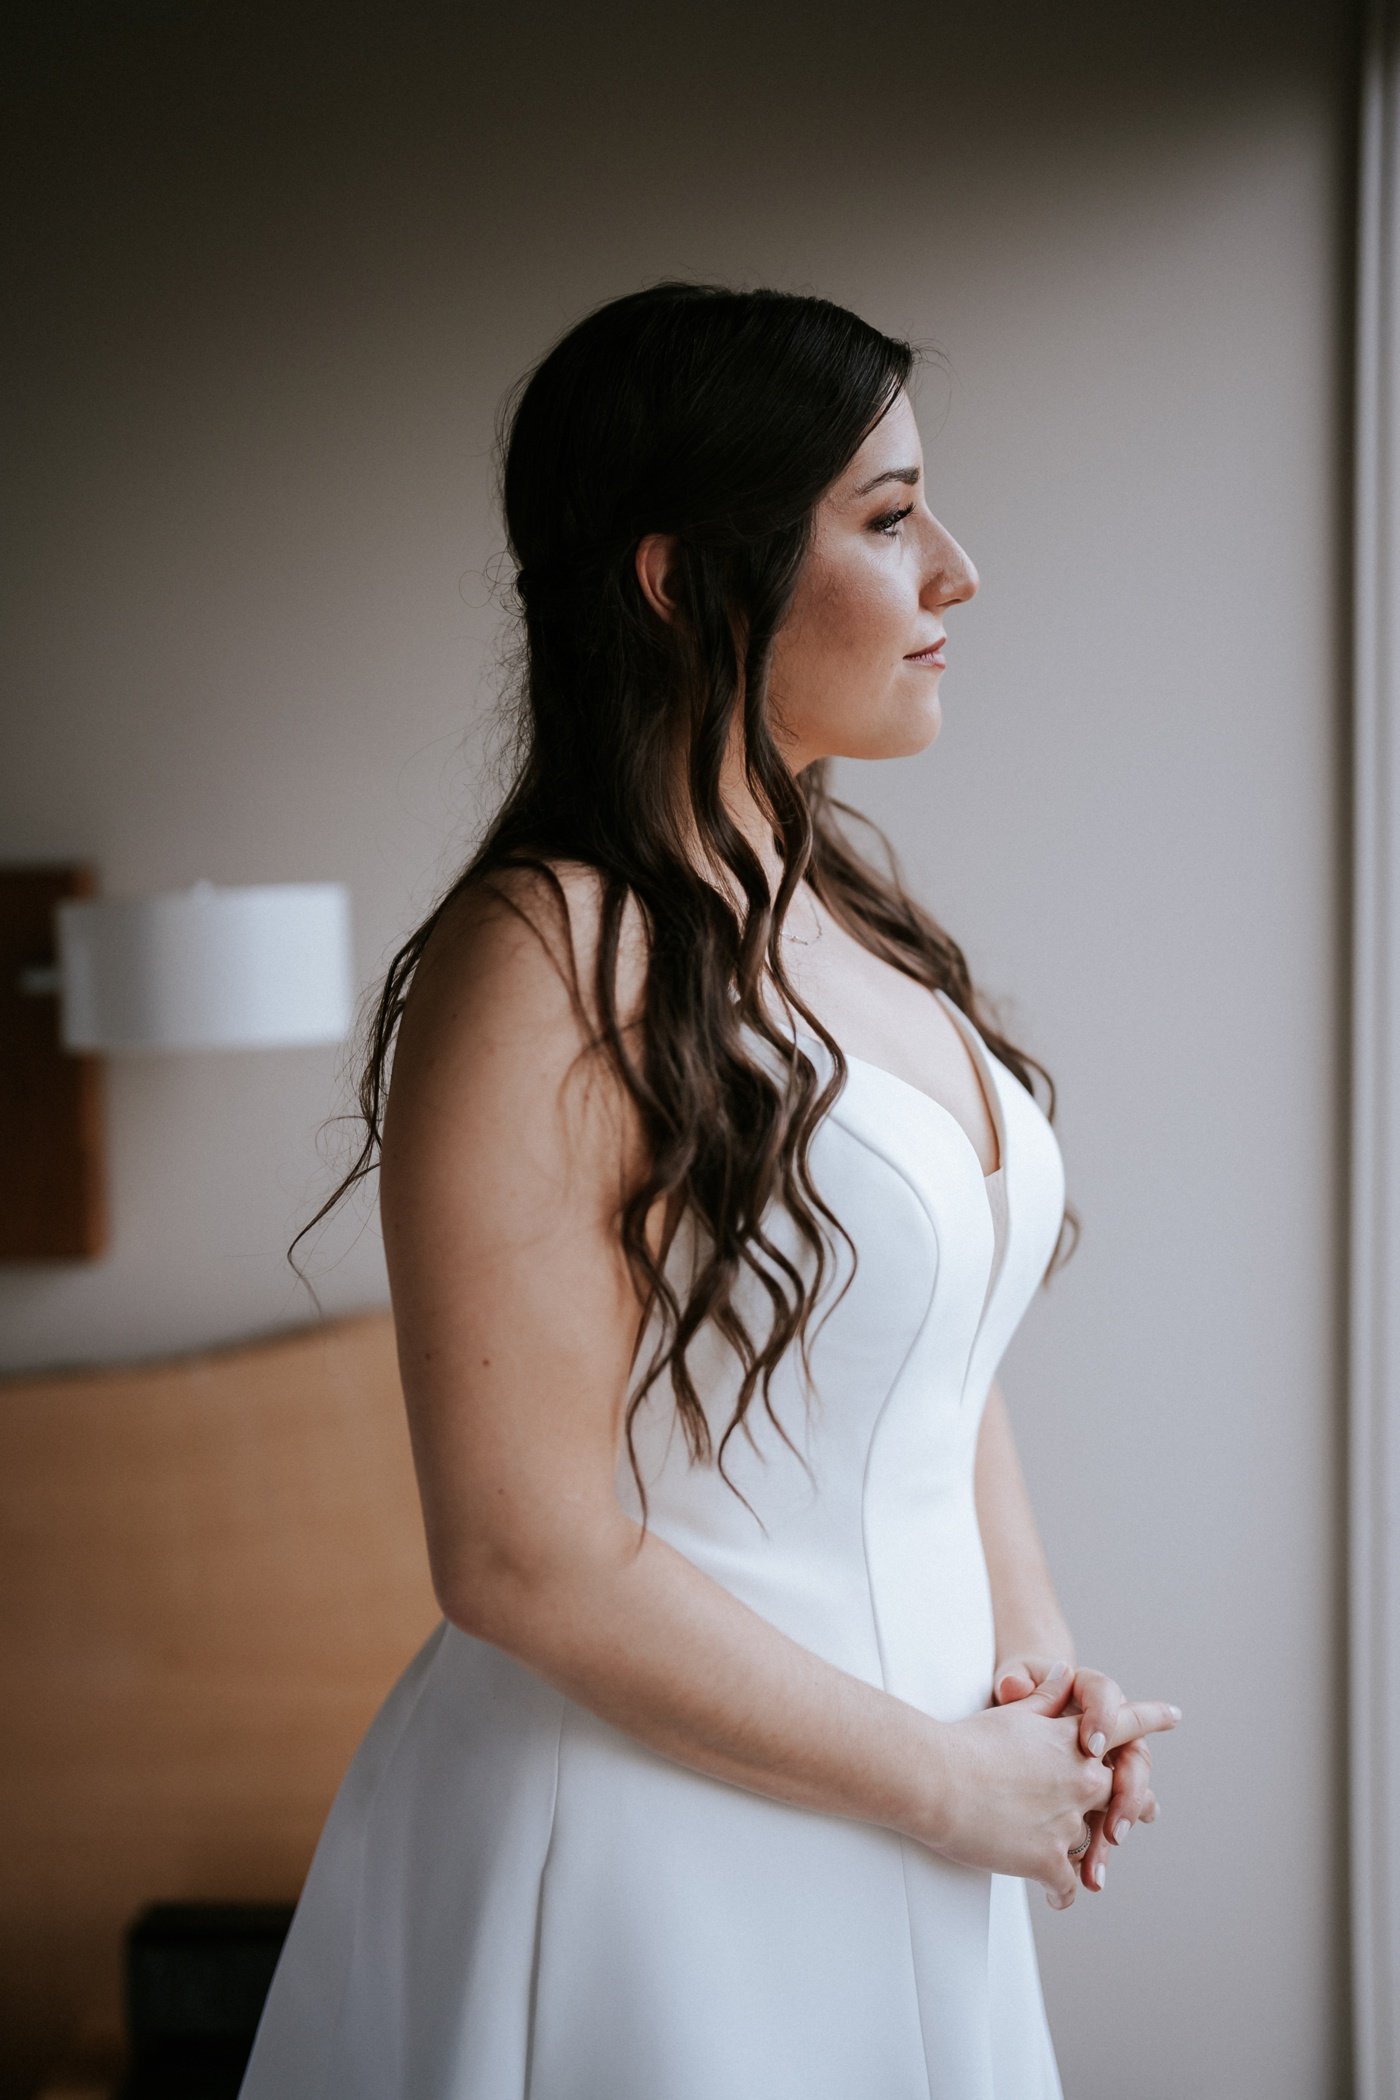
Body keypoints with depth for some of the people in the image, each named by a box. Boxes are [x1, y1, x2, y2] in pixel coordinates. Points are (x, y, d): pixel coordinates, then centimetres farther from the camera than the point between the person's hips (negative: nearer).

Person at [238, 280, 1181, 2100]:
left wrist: (1040, 1654, 0)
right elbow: (528, 1562, -23)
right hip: (661, 1846, -7)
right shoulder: (551, 960, -20)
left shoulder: (851, 915, 5)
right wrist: (953, 1783, -14)